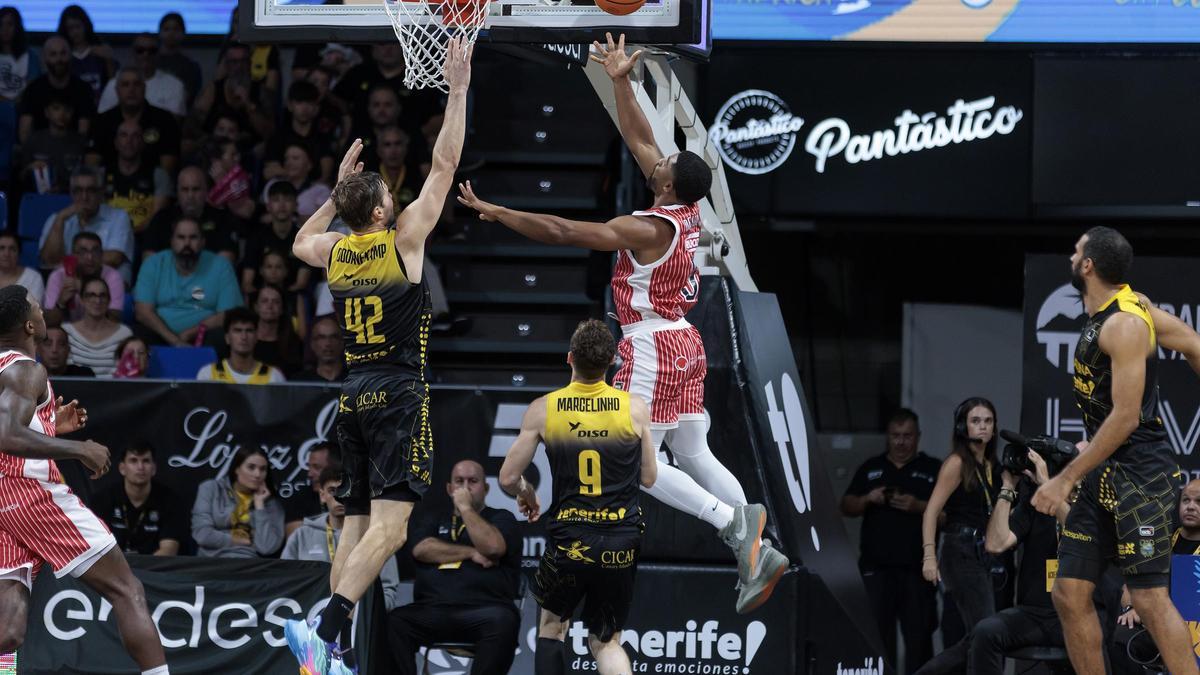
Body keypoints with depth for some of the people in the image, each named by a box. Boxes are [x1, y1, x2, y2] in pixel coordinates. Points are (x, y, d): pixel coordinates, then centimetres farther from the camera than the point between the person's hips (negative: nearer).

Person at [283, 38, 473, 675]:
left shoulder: (333, 250, 8)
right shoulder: (402, 239, -6)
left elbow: (300, 241, 35)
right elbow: (444, 164, -3)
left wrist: (338, 187, 33)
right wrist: (458, 89, 2)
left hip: (352, 398, 7)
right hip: (400, 395, -7)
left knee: (357, 524, 10)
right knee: (389, 525, -13)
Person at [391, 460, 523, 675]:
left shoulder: (501, 518, 17)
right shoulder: (435, 520, 27)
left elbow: (492, 546, -6)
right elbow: (421, 549, 5)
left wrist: (465, 507, 3)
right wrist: (470, 553, -1)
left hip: (483, 609, -3)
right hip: (432, 609, 3)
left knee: (502, 621, -39)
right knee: (391, 623, -28)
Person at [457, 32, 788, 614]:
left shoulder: (645, 230, -20)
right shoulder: (688, 210, 2)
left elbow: (560, 232, -22)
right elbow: (639, 141, 13)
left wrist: (494, 212, -17)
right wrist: (621, 83, 13)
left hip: (651, 348, -9)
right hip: (684, 345, 9)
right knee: (695, 456, 11)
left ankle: (733, 522, -17)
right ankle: (754, 550, 2)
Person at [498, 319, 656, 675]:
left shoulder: (542, 410, -7)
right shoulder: (635, 408, -6)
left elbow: (508, 479, -1)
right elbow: (648, 478, 4)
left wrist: (525, 494, 22)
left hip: (569, 540, -1)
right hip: (621, 545, 1)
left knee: (551, 626, 26)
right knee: (606, 642, 16)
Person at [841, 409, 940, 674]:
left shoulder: (933, 470, 9)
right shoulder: (870, 469, 17)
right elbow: (846, 508, 15)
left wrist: (919, 506, -15)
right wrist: (868, 499, -5)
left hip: (917, 569, -1)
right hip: (876, 568, 1)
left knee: (919, 635, -4)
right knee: (877, 634, -5)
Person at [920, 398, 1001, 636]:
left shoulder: (991, 465, 16)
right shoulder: (957, 463, -6)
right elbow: (931, 511, -13)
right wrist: (929, 555, -21)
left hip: (983, 554, 8)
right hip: (962, 553, -8)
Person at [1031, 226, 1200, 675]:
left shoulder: (1125, 325, -18)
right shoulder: (1132, 304, 9)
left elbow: (1126, 418, -22)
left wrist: (1067, 479, -20)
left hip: (1140, 474, -9)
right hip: (1104, 475, 9)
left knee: (1150, 598, -12)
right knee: (1070, 595, 6)